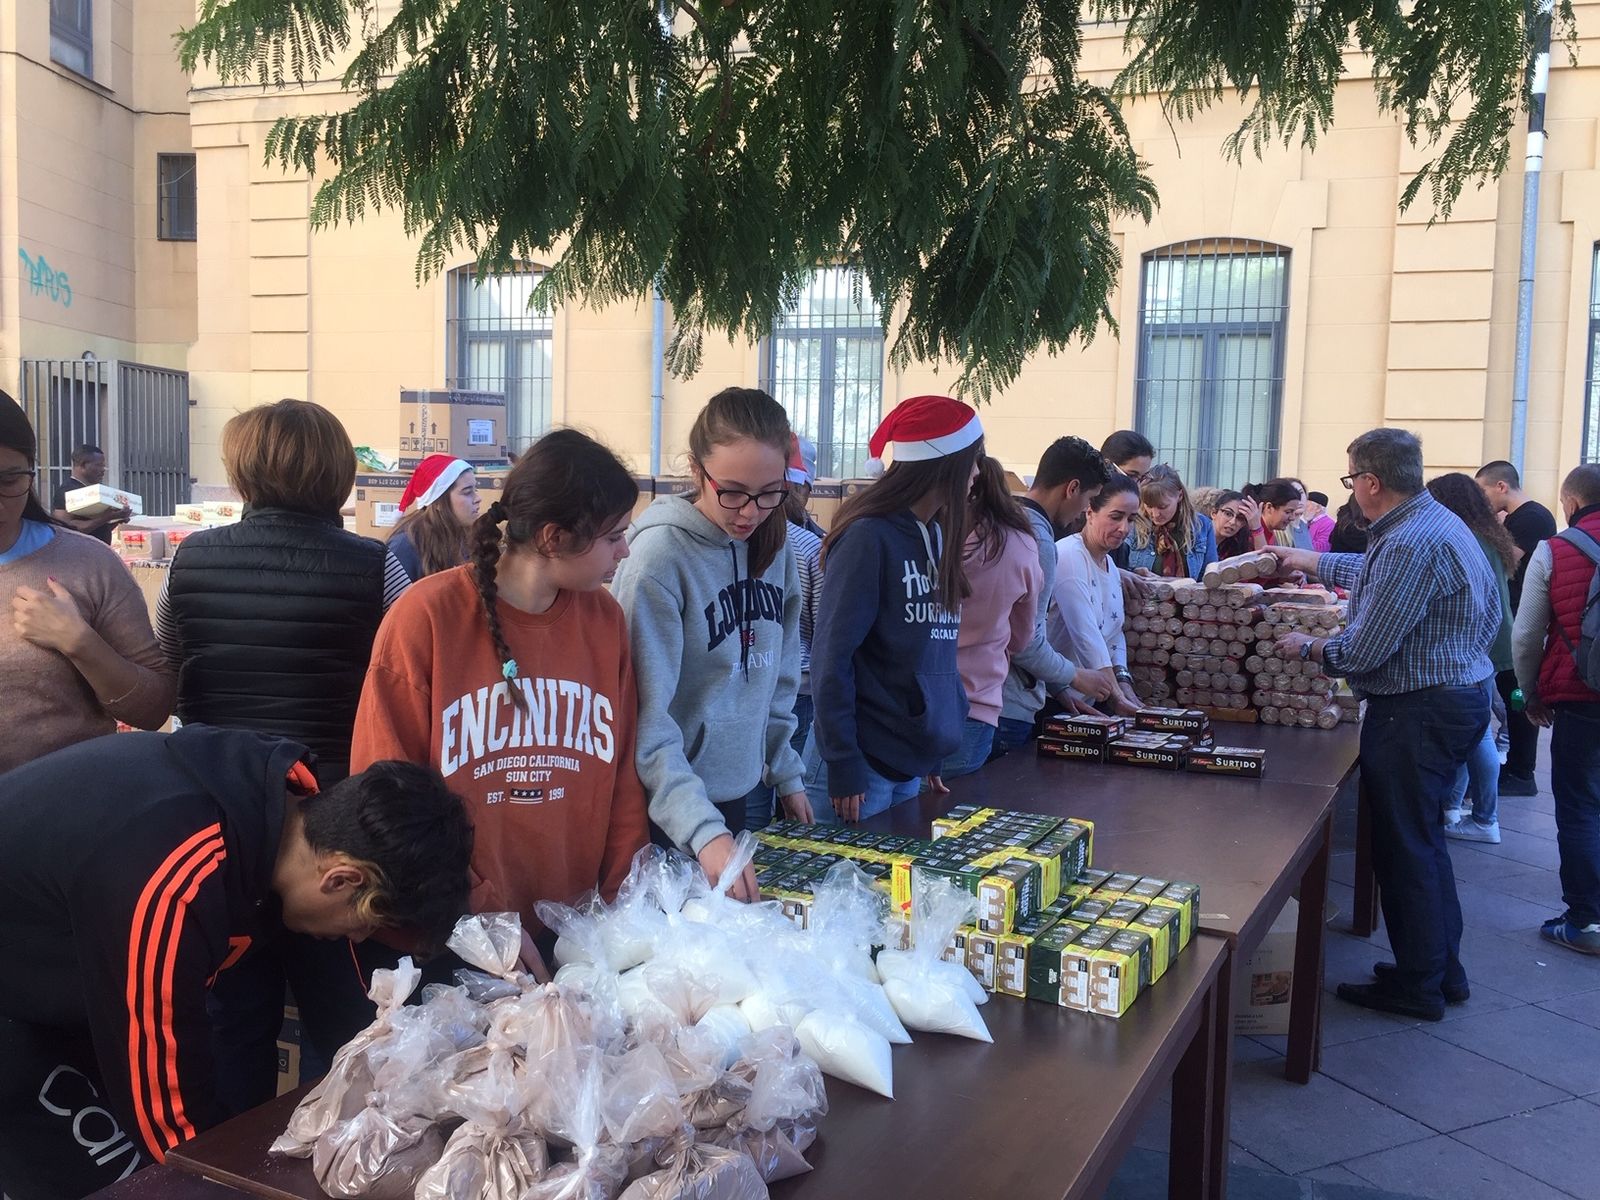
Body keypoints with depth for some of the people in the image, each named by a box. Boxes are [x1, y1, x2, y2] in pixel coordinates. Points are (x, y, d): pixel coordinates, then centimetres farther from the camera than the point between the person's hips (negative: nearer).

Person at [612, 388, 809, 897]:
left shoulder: (775, 548, 1)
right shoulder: (660, 556, -20)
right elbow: (647, 722, -25)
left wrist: (786, 775, 12)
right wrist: (705, 832, -33)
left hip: (739, 795, 6)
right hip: (669, 811, -6)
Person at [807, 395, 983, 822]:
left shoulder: (936, 536, 9)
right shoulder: (869, 536, -13)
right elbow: (832, 657, -16)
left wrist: (933, 753, 15)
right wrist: (843, 765, -17)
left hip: (913, 761, 8)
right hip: (862, 761, -8)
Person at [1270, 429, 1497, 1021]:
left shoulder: (1410, 543, -24)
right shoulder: (1436, 519, 9)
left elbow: (1362, 651, -24)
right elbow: (1379, 575, 31)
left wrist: (1308, 647, -5)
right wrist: (1312, 562, 39)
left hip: (1419, 713, -11)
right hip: (1459, 697, 11)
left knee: (1404, 847, 1)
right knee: (1423, 839, 20)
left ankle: (1418, 984, 14)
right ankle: (1442, 968, 31)